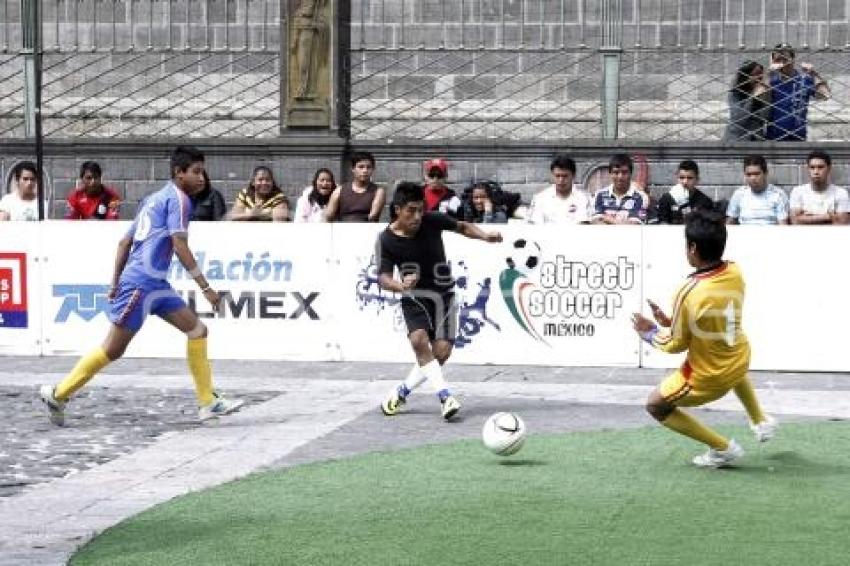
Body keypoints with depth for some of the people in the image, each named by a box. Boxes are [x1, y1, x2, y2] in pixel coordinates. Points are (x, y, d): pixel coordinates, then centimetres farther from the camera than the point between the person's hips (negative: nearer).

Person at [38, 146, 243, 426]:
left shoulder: (155, 199, 19)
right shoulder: (178, 198, -8)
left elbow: (125, 242, 20)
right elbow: (179, 246, -18)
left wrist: (115, 283, 21)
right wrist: (205, 287, -17)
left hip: (157, 285, 10)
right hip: (141, 283, -10)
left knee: (197, 330, 5)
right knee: (113, 349, -4)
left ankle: (208, 402, 4)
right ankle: (58, 394, 6)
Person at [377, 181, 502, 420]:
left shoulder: (433, 221, -10)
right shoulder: (386, 240, -14)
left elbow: (462, 227, 8)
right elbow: (383, 277, -19)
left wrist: (485, 236, -9)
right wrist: (400, 285, -41)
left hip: (443, 294, 2)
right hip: (414, 296, -2)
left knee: (441, 351, -9)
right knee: (419, 339, -29)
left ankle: (401, 392, 10)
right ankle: (445, 396, -27)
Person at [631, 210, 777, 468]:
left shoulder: (688, 293, -32)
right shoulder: (735, 273, -12)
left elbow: (676, 345, -17)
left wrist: (650, 333, 3)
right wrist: (673, 321, 2)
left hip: (708, 378, -7)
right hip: (741, 361, 7)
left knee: (656, 406, 15)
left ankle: (723, 448, 10)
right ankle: (761, 422, 46)